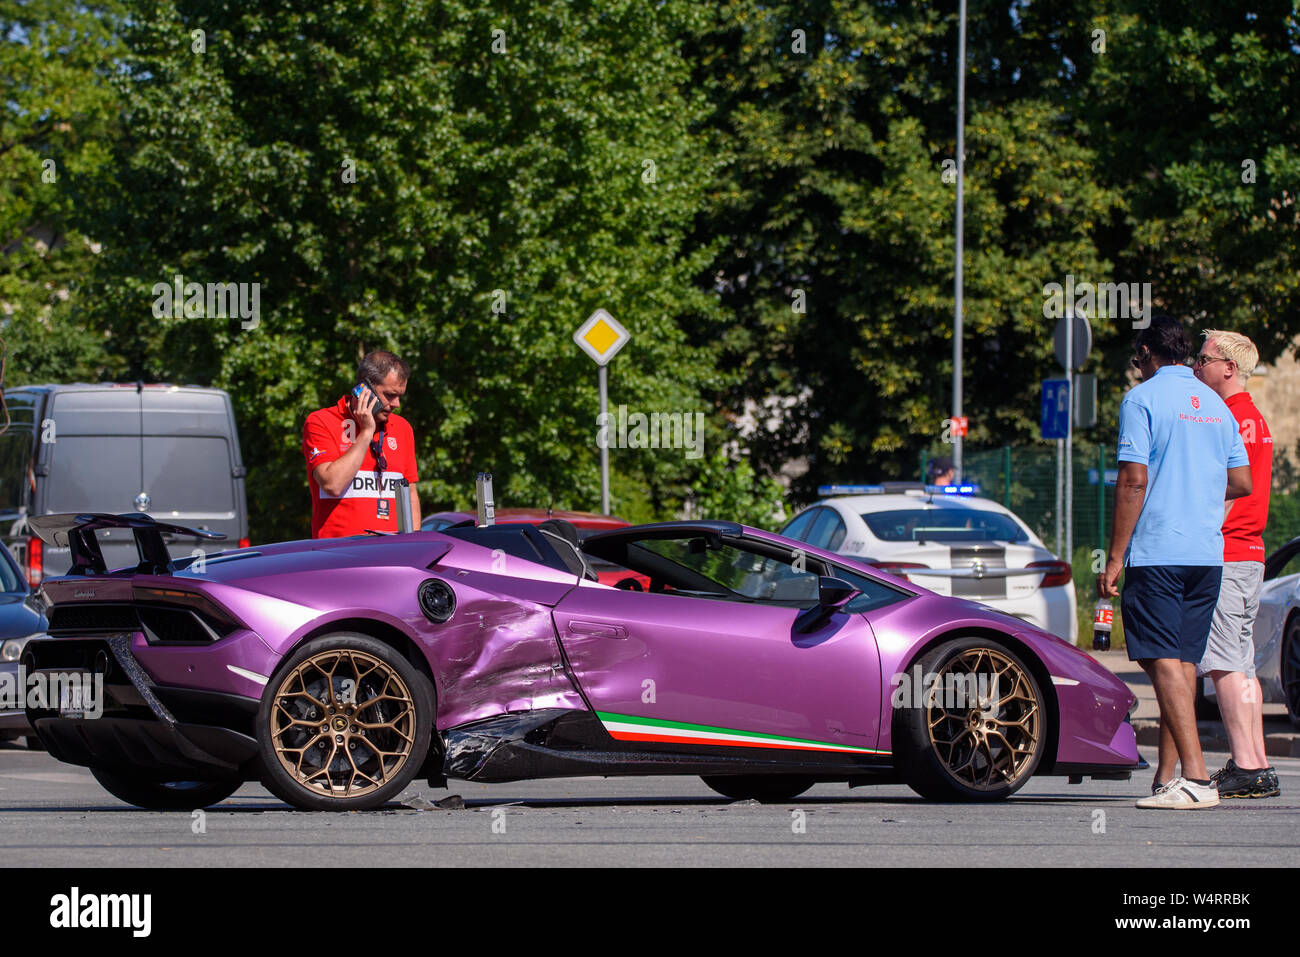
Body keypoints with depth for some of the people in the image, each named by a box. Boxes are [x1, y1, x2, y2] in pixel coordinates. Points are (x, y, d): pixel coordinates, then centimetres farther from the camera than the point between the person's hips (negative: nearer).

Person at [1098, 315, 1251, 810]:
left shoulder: (1143, 399, -5)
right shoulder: (1215, 404, 14)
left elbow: (1134, 481, -12)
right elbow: (1241, 482, 15)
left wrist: (1115, 559, -10)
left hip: (1157, 551, -6)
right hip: (1208, 553, 7)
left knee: (1164, 663, -8)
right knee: (1183, 663, 11)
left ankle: (1195, 777, -18)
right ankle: (1167, 777, 12)